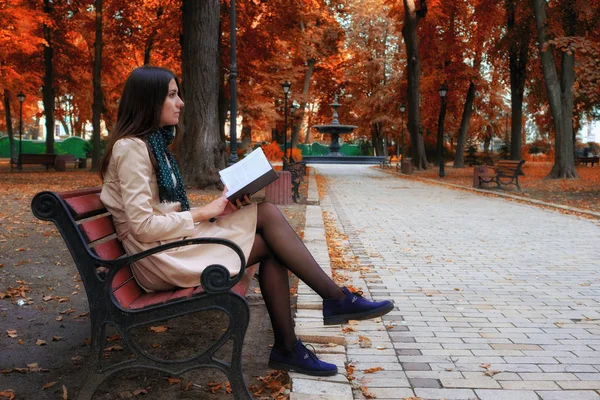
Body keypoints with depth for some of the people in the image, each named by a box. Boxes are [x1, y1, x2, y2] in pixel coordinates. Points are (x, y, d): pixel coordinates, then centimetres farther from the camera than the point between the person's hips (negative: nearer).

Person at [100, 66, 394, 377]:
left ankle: (286, 347, -10)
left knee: (267, 213, -12)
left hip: (177, 239, 9)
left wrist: (215, 209, -2)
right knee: (266, 216, -16)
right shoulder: (131, 147, -14)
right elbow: (144, 227, -20)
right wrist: (205, 212, -14)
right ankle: (338, 298, -5)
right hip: (158, 257, -9)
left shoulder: (153, 143, 15)